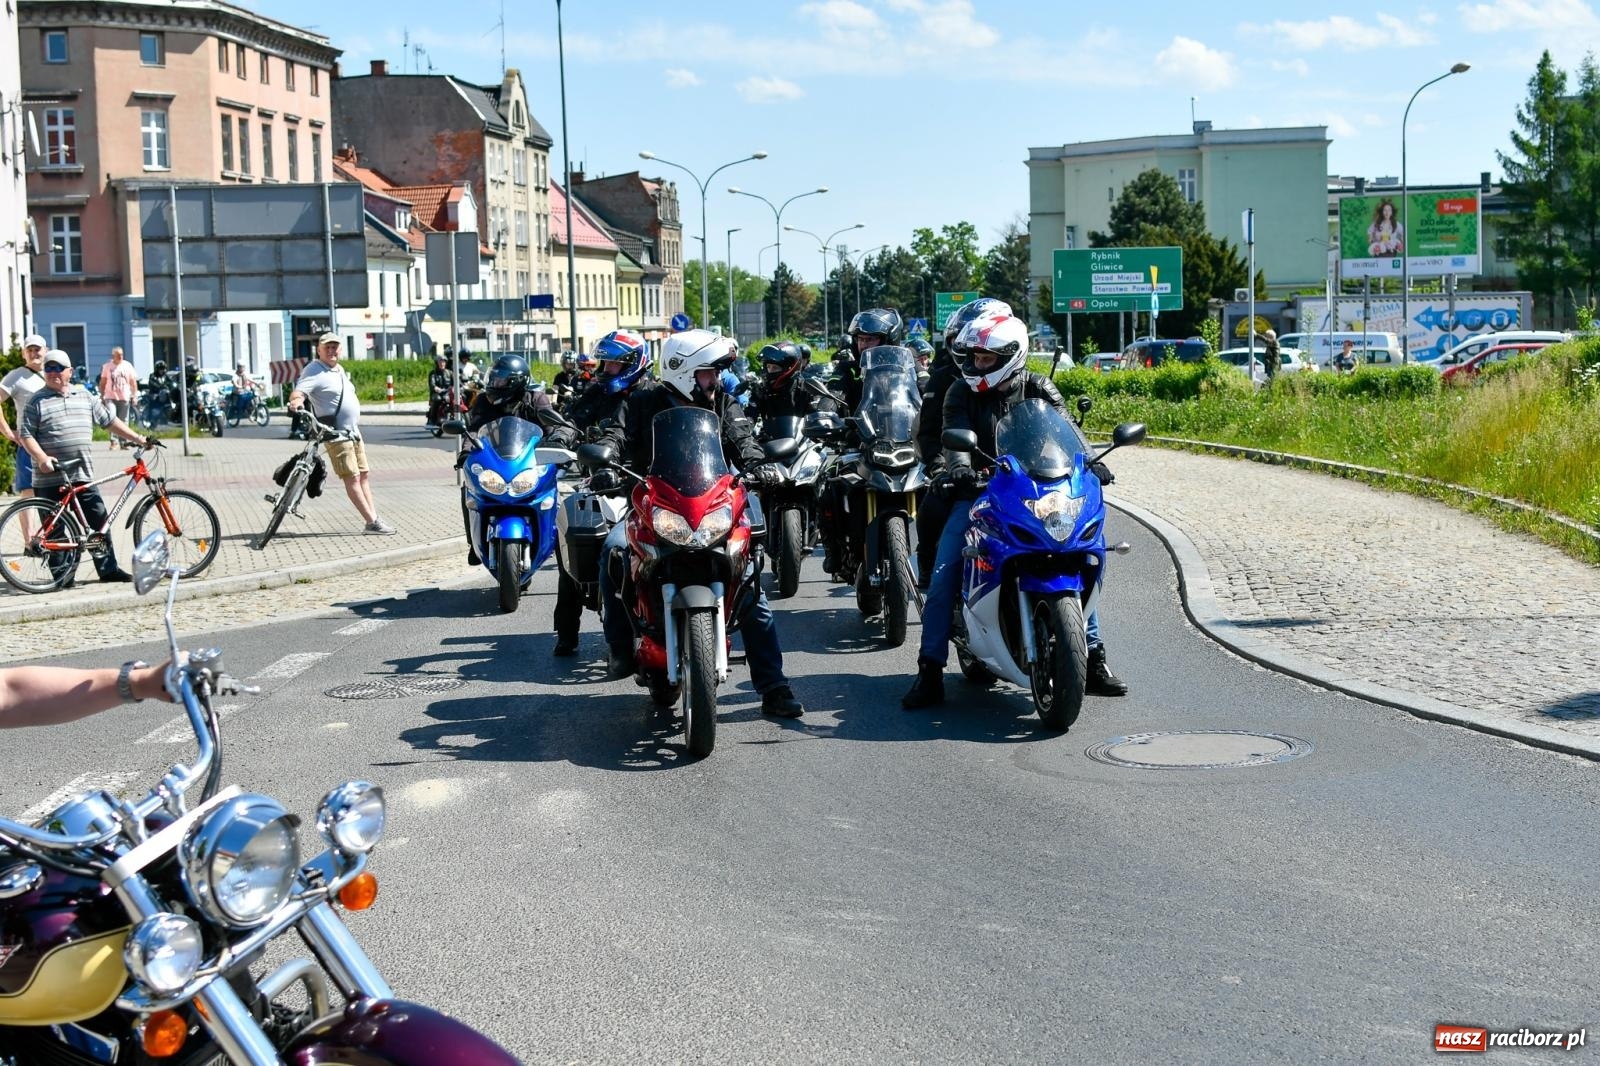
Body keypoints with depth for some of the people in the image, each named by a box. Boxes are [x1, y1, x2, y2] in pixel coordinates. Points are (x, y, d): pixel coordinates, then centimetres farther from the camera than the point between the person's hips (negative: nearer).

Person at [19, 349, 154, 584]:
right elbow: (27, 435, -4)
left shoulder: (84, 397, 13)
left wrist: (138, 439, 11)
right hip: (50, 479, -3)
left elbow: (110, 421, 16)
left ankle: (108, 568, 11)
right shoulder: (37, 402, 1)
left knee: (100, 523, 3)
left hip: (83, 476, 4)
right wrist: (41, 458, -19)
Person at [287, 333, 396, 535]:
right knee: (352, 478, -9)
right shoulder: (314, 371, -11)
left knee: (364, 475, 9)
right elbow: (298, 391, -25)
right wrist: (296, 401, -48)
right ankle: (372, 522, -10)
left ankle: (374, 518, 11)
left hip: (353, 432, 9)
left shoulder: (340, 370, 16)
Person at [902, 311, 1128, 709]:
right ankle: (930, 670, -10)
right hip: (979, 493, 0)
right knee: (944, 571, -16)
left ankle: (1094, 656, 1)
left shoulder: (1037, 388, 4)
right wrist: (960, 468, -36)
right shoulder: (961, 393, 2)